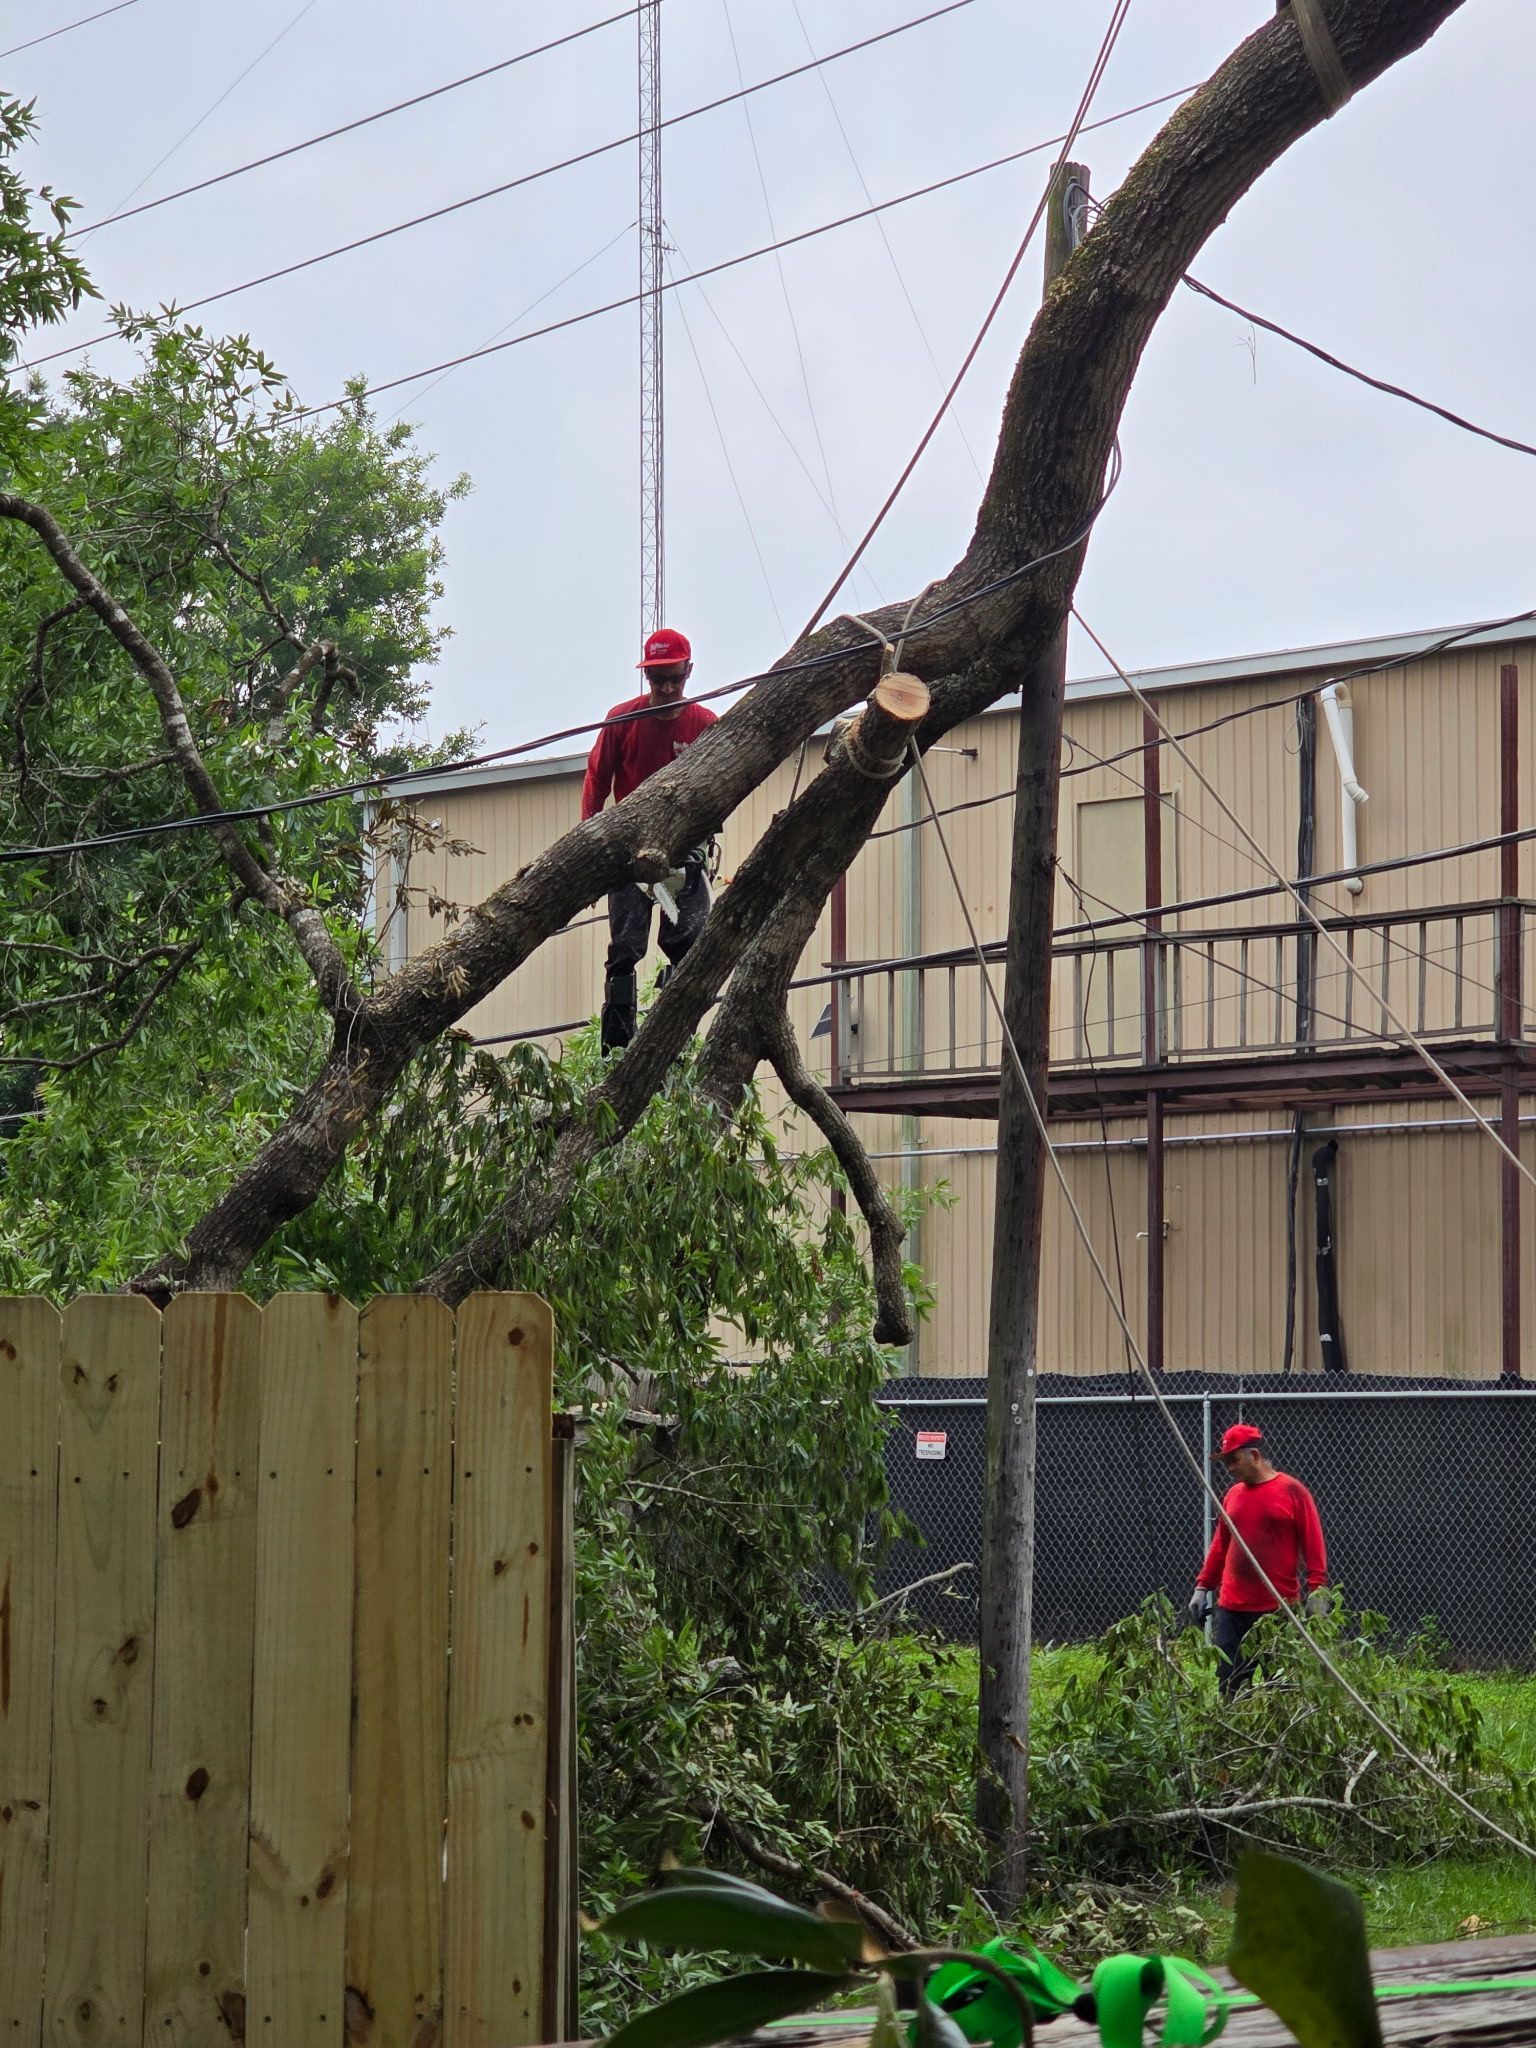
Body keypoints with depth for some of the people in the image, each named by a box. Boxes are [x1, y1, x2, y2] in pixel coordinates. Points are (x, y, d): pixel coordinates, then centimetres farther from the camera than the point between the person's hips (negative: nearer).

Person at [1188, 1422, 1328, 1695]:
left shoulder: (1292, 1491, -2)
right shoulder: (1233, 1494, 14)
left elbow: (1313, 1544, -4)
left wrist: (1317, 1590, -11)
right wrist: (1203, 1586, 14)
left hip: (1279, 1610, -5)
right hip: (1232, 1610, 5)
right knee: (1231, 1686, 1)